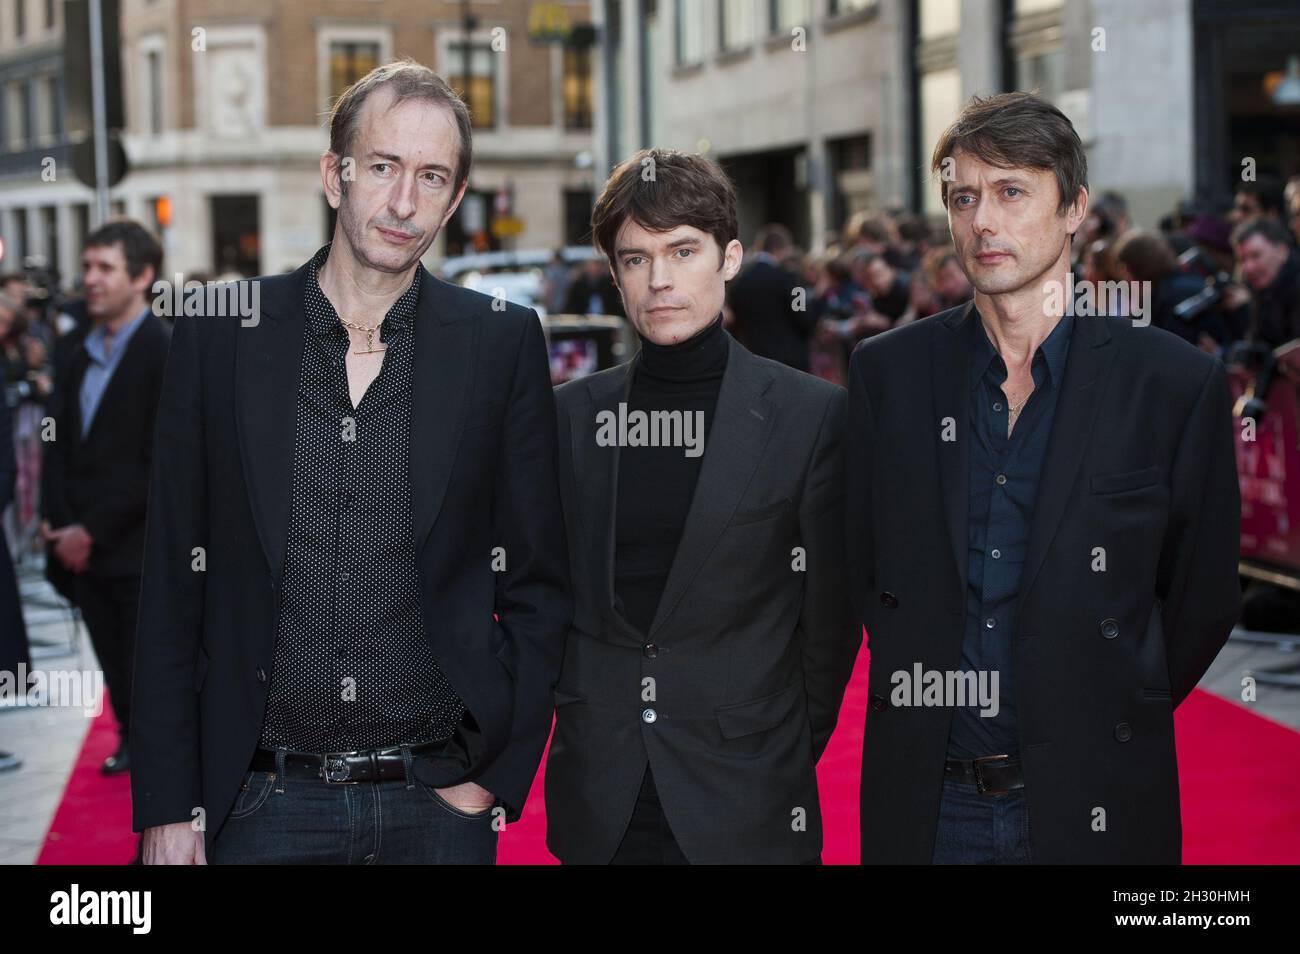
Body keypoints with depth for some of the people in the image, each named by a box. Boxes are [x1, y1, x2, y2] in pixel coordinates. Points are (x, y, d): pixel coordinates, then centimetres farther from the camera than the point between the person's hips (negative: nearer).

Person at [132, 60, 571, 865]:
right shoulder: (220, 336, 1)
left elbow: (538, 583, 4)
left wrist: (497, 775, -3)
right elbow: (173, 583, 2)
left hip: (438, 801, 0)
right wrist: (167, 804, -1)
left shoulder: (504, 342, 0)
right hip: (264, 800, 0)